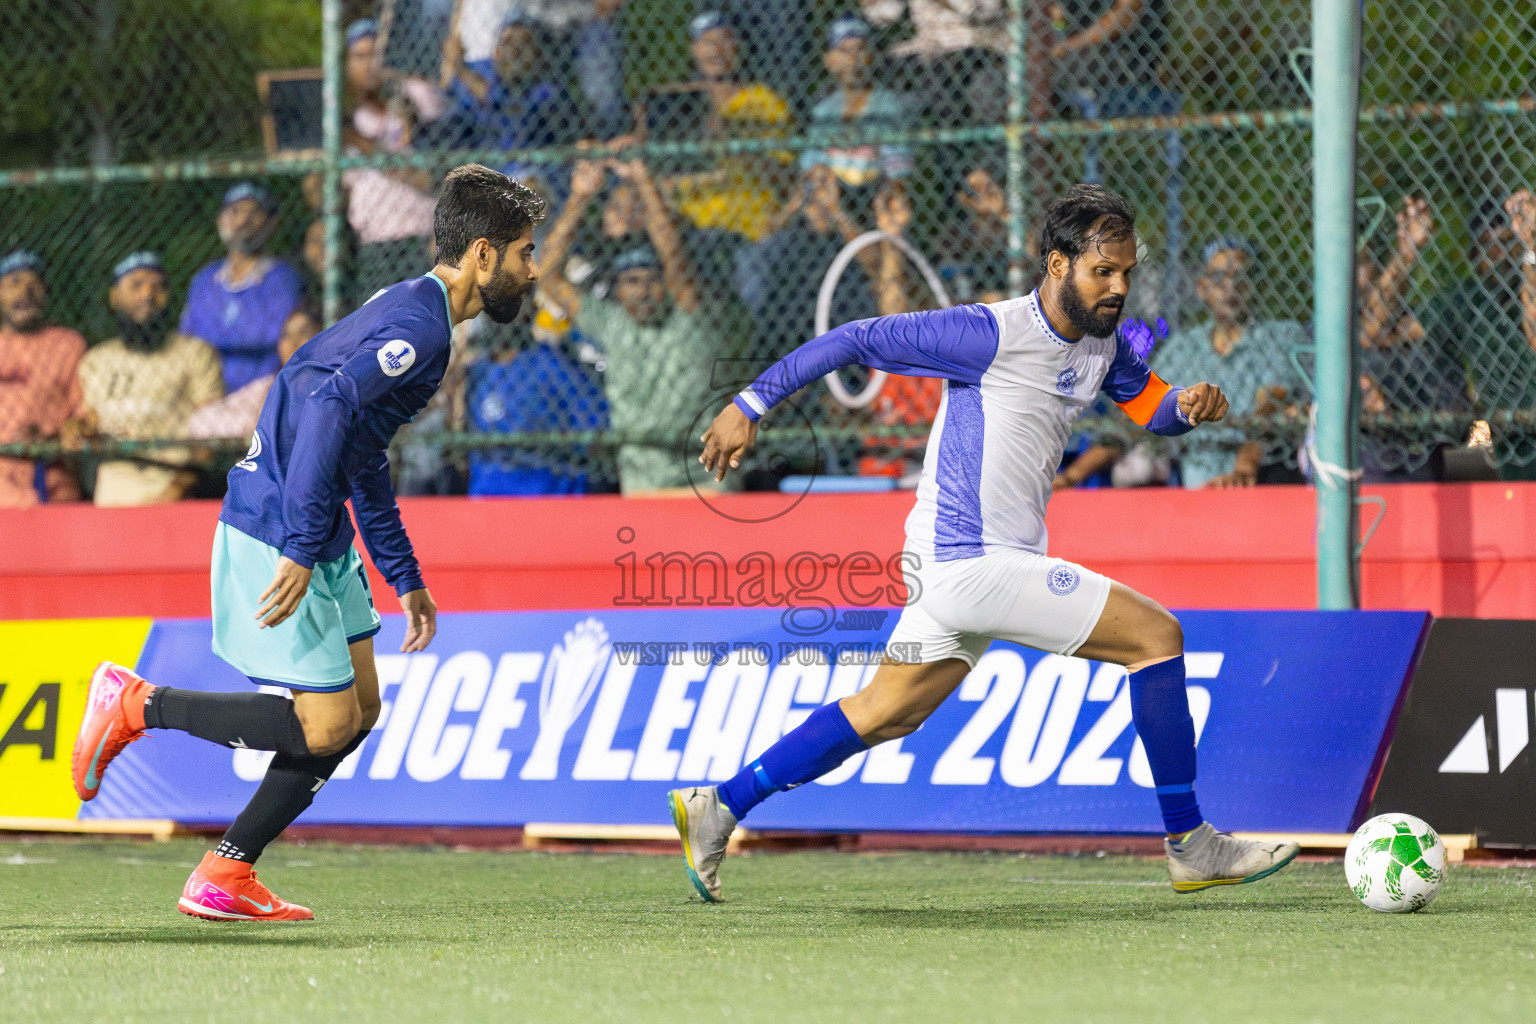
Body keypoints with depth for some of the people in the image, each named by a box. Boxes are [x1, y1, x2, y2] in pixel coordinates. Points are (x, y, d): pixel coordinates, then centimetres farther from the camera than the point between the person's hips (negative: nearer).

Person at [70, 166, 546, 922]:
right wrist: (301, 551, -31)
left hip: (312, 538, 10)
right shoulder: (419, 323, -17)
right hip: (276, 534, -10)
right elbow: (327, 408, -30)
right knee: (327, 724, -8)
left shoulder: (410, 312, 16)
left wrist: (404, 578, 29)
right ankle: (137, 703, 2)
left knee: (359, 708, 11)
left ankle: (225, 876, 14)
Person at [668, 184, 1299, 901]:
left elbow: (1145, 402, 22)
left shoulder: (1101, 343, 7)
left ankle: (718, 809, 20)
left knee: (885, 712, 16)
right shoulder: (991, 334, -18)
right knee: (1156, 633, -9)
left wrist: (1187, 405, -2)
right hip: (972, 563, -9)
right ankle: (1190, 847, -3)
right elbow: (855, 340, -14)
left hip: (959, 566, 9)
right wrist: (751, 405, -13)